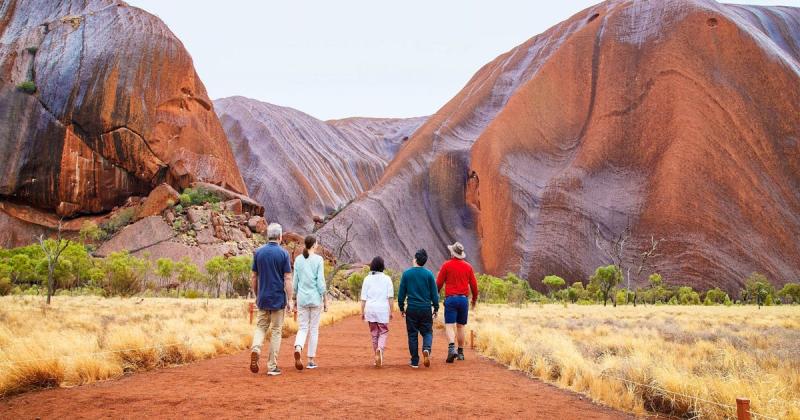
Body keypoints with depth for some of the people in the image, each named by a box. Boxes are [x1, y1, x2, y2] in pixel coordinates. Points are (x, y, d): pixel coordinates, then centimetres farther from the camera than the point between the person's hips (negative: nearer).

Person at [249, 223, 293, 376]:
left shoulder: (258, 252, 2)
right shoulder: (283, 254, -7)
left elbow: (253, 277, 6)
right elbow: (287, 279, -10)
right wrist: (289, 300, -5)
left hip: (263, 298, 3)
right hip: (278, 299, -3)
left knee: (261, 326, 15)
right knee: (276, 331, 5)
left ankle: (256, 349, -14)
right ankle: (272, 366, 6)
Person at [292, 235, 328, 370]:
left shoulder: (298, 259, 3)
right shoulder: (318, 259, -8)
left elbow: (295, 281, 6)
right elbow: (321, 282, -10)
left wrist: (295, 299, 15)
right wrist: (325, 300, -2)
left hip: (302, 298, 3)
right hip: (316, 298, -3)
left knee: (303, 328, 7)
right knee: (314, 329, 8)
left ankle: (298, 348, -23)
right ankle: (311, 360, 10)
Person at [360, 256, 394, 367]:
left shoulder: (367, 279, 3)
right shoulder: (387, 279, -1)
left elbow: (363, 297, 2)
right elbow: (390, 297, -4)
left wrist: (362, 312, 8)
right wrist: (391, 311, 1)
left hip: (370, 308, 2)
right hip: (383, 308, -2)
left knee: (374, 333, 12)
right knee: (383, 332, 7)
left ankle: (377, 359, 17)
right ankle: (380, 349, -22)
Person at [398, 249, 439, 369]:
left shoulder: (407, 273, -2)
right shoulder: (428, 274, -2)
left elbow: (401, 293, 1)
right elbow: (434, 293, 1)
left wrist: (401, 308, 12)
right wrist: (436, 308, 11)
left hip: (411, 309, 0)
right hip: (426, 309, 0)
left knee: (413, 335, 8)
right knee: (427, 332, 11)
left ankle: (414, 361, 9)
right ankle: (426, 349, -18)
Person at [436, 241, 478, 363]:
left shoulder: (446, 265, -3)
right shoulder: (468, 266, 5)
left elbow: (439, 283, -1)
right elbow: (474, 284, 9)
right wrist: (474, 299, 24)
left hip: (450, 299, -3)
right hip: (463, 299, 3)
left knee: (449, 326, -6)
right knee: (461, 326, 13)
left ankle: (452, 348, -28)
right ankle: (460, 352, 17)